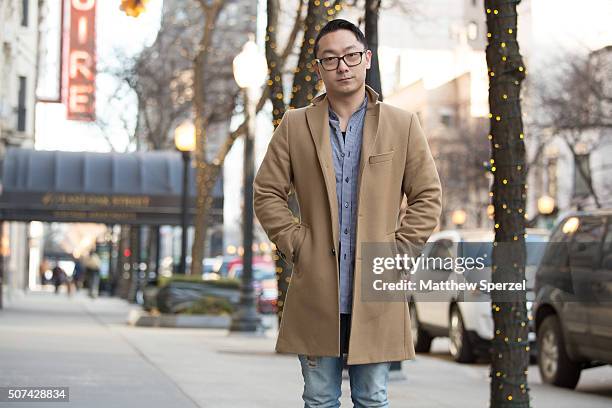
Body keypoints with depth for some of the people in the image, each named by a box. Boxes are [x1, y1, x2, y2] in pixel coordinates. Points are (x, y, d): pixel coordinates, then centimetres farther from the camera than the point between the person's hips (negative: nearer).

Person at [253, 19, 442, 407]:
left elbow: (428, 196, 6)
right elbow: (267, 193, 9)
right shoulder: (295, 125, 7)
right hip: (316, 295, 1)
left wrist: (398, 249, -2)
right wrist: (295, 245, -1)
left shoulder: (403, 125, 5)